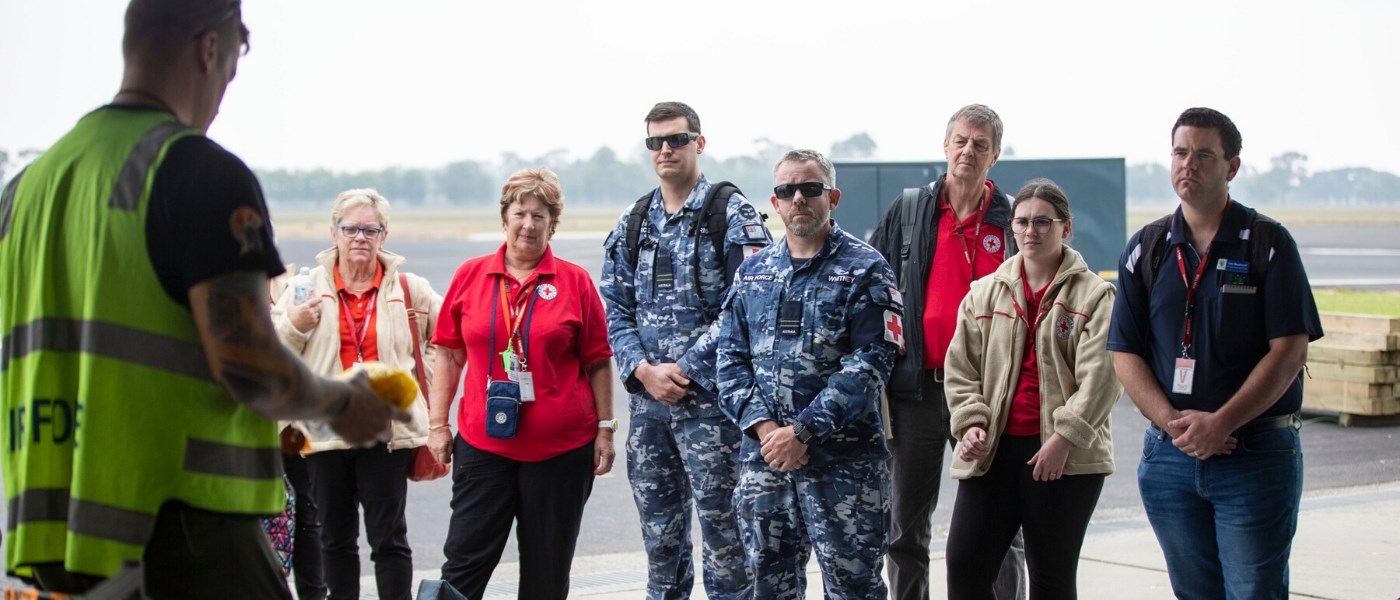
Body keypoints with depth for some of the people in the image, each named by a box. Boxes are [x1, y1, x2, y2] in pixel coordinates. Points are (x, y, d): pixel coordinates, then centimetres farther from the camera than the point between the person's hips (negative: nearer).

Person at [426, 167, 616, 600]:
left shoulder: (575, 281, -1)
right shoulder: (470, 276, 4)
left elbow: (598, 363, 2)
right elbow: (450, 355, 9)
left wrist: (605, 429, 0)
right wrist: (438, 423, 7)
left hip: (561, 447, -1)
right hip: (483, 442, 1)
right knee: (464, 559, 0)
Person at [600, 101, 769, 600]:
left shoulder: (733, 216, -4)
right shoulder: (631, 226, 12)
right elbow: (615, 310, 10)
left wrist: (685, 369, -15)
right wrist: (643, 370, -8)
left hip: (710, 399, -5)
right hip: (648, 403, 5)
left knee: (722, 528, -1)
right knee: (659, 532, 12)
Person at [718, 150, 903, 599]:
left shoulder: (864, 270, -4)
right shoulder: (753, 271, 12)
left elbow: (869, 362, -12)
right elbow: (732, 357, 9)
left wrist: (804, 431, -17)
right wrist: (762, 425, -8)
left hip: (843, 459, -5)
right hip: (763, 457, 5)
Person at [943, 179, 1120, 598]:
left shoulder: (1094, 295, -1)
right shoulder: (984, 293, 11)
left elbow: (1100, 376, -10)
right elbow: (960, 368, 11)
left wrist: (1064, 437, -16)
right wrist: (971, 422, -5)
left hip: (1066, 456, -3)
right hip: (993, 450, 3)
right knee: (965, 563, -3)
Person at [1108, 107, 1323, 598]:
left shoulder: (1268, 243, -1)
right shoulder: (1145, 249, 8)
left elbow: (1290, 350, -8)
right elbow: (1125, 354, 5)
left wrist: (1221, 423, -16)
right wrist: (1172, 424, -10)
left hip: (1257, 454, -3)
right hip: (1169, 453, 3)